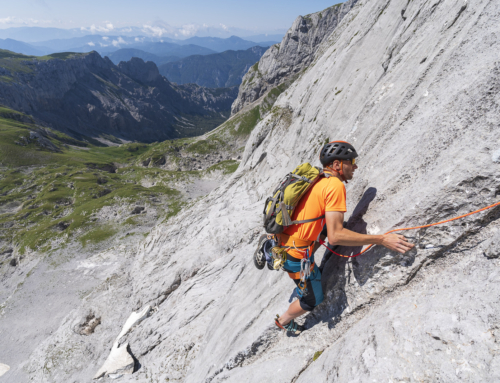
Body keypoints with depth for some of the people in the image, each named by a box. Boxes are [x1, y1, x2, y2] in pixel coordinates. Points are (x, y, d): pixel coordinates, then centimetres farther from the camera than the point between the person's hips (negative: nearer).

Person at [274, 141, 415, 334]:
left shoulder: (316, 181, 6)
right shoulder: (335, 185, -20)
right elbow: (335, 236, -27)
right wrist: (382, 240, -24)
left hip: (282, 245, 8)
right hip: (296, 255, -8)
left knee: (316, 276, 33)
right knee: (313, 300, 18)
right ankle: (283, 321, 41)